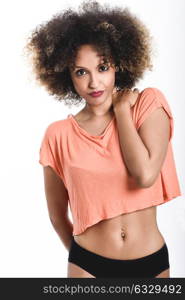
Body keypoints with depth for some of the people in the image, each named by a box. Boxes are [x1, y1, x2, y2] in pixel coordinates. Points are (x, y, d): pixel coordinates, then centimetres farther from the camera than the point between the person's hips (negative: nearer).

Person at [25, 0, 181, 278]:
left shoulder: (148, 103, -7)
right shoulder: (59, 134, -6)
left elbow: (145, 175, -22)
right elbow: (57, 215, 3)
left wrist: (122, 108, -13)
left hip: (153, 263, 1)